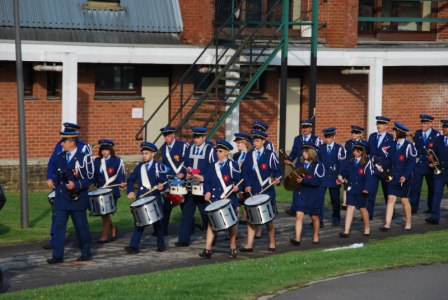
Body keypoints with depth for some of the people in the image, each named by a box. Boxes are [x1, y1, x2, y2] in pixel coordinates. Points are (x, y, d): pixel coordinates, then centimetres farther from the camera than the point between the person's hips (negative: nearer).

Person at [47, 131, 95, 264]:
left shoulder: (84, 158, -9)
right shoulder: (60, 158, 7)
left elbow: (89, 178, -9)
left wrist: (76, 185, -21)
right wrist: (57, 189, 11)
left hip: (78, 199, -4)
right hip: (62, 199, 4)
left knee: (81, 227, 6)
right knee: (59, 226, -3)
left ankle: (86, 253, 21)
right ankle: (57, 255, -4)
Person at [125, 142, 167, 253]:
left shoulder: (159, 166, -2)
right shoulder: (140, 166, 11)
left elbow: (163, 181, -7)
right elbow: (131, 179, 16)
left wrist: (161, 186, -29)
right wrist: (130, 191, 1)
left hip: (154, 198, -3)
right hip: (141, 198, 3)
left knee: (157, 222, 6)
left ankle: (161, 245, 18)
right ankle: (134, 246, -6)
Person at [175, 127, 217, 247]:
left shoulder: (210, 150, -3)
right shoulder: (191, 149, 14)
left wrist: (203, 177, -17)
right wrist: (187, 173, 2)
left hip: (204, 186, -5)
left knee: (206, 213, 2)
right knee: (187, 212, 2)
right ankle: (184, 239, 4)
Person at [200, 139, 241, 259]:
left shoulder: (232, 165, 0)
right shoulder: (213, 167, 10)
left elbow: (239, 179, -2)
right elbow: (207, 181, 10)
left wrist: (237, 186, -20)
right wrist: (207, 192, -5)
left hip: (229, 199, -3)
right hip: (215, 200, 3)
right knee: (211, 222, -3)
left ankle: (233, 248, 22)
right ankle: (207, 249, -4)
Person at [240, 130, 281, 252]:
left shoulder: (270, 155, 1)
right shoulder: (249, 155, 9)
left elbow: (276, 170, 3)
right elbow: (245, 172, 8)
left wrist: (277, 179, -17)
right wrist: (248, 185, -5)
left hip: (267, 192, -2)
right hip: (253, 192, 3)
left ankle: (272, 242, 18)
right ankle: (249, 245, 1)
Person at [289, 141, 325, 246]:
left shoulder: (318, 166, -11)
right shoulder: (301, 163, 7)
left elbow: (317, 182, -17)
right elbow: (296, 176, 19)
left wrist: (303, 180, -25)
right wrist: (296, 179, -4)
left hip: (313, 195, -4)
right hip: (300, 193, 4)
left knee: (314, 217, 12)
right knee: (299, 215, -9)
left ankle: (316, 237, 30)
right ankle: (297, 239, -15)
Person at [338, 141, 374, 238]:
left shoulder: (366, 162, -10)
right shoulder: (350, 161, 2)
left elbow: (369, 176, -14)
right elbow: (344, 171, 6)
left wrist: (366, 188, -21)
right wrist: (342, 178, -13)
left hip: (361, 190, -2)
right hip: (351, 188, 2)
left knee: (362, 208, 13)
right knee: (350, 207, -5)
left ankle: (367, 228, 35)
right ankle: (346, 231, -8)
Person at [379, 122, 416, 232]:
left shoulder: (408, 145, -12)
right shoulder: (393, 144, 7)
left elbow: (412, 162, -14)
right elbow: (390, 160, 11)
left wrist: (405, 176, -21)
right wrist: (383, 167, -7)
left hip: (404, 178, -5)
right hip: (393, 177, 5)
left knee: (404, 200, 7)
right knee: (391, 199, -3)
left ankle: (408, 224, 22)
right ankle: (387, 224, -6)